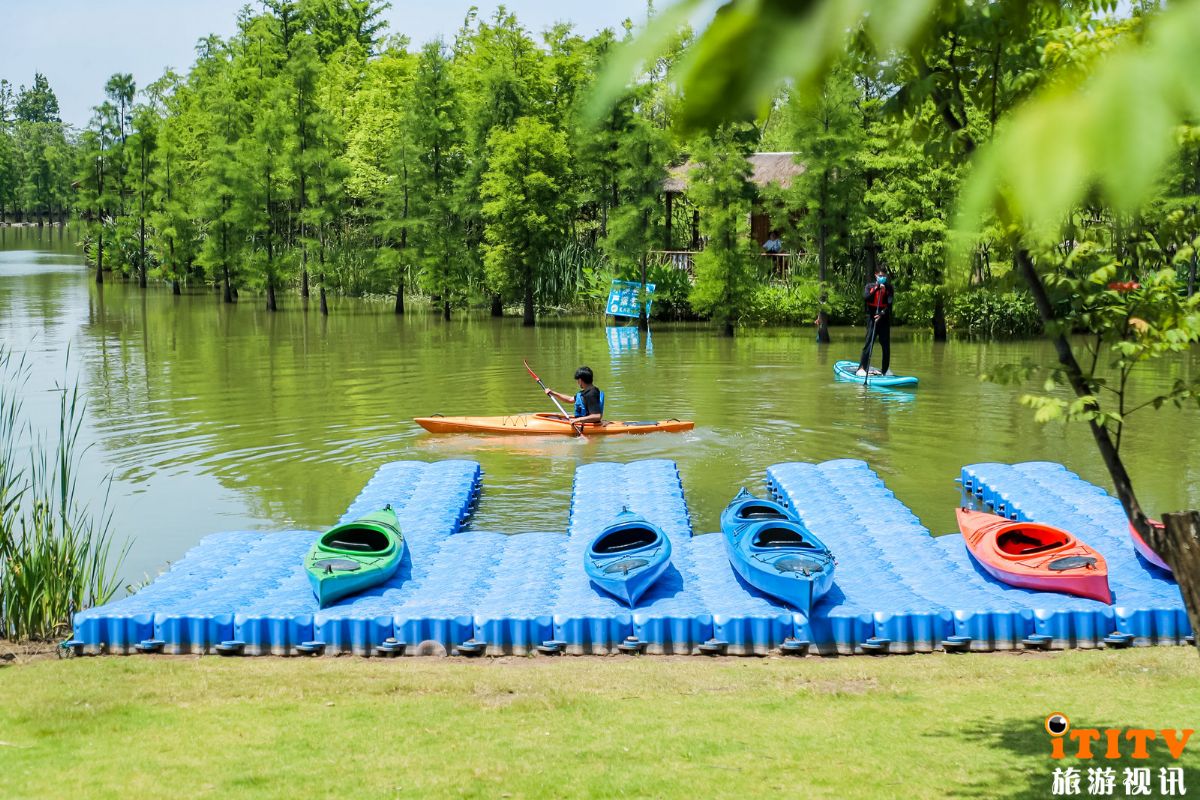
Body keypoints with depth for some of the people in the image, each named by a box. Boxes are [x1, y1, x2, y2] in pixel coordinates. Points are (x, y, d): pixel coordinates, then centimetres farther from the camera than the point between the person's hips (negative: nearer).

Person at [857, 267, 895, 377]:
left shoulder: (889, 288, 5)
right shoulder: (870, 286, 6)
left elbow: (890, 303, -7)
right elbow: (866, 297, -13)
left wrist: (882, 314, -21)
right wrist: (877, 288, -19)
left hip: (884, 319, 2)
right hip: (872, 319, -2)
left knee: (886, 345, 5)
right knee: (868, 344, -9)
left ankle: (886, 369, 16)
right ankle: (861, 368, -12)